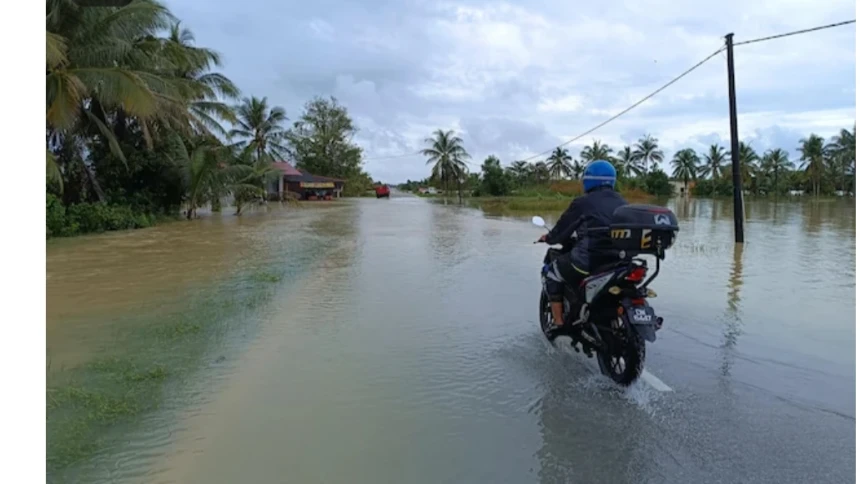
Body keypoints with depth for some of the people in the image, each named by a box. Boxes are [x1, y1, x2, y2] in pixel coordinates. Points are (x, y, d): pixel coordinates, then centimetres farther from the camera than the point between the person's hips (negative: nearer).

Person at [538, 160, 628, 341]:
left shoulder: (582, 203, -4)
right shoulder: (622, 204, 14)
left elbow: (562, 231, 3)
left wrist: (548, 238, 25)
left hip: (588, 261, -6)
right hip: (619, 261, 6)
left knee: (553, 272, 18)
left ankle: (557, 323, 13)